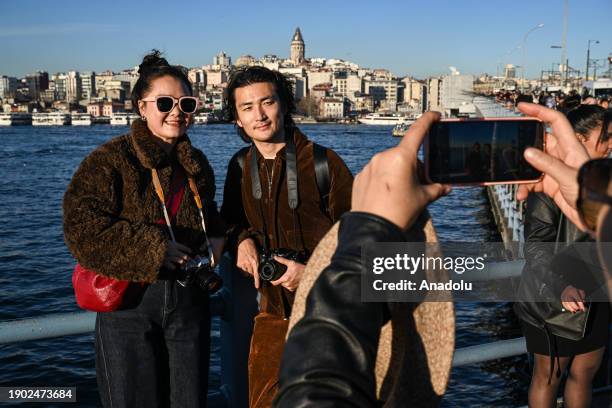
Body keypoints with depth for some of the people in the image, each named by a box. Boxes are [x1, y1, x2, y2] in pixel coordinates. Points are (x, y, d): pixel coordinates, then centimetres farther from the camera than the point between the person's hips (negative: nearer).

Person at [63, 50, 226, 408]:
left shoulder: (197, 164, 11)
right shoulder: (109, 161, -7)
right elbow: (82, 228, -17)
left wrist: (214, 245, 2)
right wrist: (153, 250, -19)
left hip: (189, 300, 5)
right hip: (129, 302, -4)